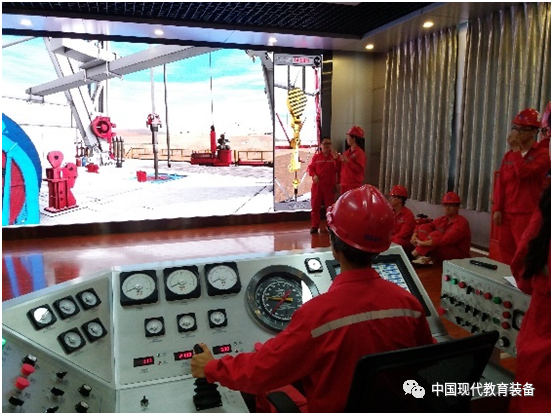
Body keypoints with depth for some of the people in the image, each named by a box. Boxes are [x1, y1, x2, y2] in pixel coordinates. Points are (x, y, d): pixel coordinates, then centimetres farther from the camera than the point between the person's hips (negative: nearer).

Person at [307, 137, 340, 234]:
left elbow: (338, 169, -9)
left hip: (329, 186, -1)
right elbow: (310, 168, 5)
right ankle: (314, 226, 11)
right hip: (317, 185, 1)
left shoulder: (334, 156, 2)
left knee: (330, 206, 7)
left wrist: (336, 158, -23)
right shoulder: (316, 156, 4)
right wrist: (314, 175, -13)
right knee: (315, 206, 3)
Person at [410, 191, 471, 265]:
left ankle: (413, 255, -27)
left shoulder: (461, 222, -16)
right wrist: (415, 235, -17)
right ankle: (422, 256, -26)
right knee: (423, 228, -7)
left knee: (436, 235, -30)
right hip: (442, 257, 7)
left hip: (457, 257, -7)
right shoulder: (442, 220, 7)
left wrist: (424, 243, -35)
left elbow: (447, 240, -30)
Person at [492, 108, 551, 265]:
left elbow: (523, 172, -21)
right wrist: (497, 209, 3)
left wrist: (516, 149, -11)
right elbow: (500, 183, 10)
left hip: (527, 214, -6)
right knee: (506, 253, 10)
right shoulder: (508, 155, 14)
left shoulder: (542, 154, -4)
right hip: (506, 213, 6)